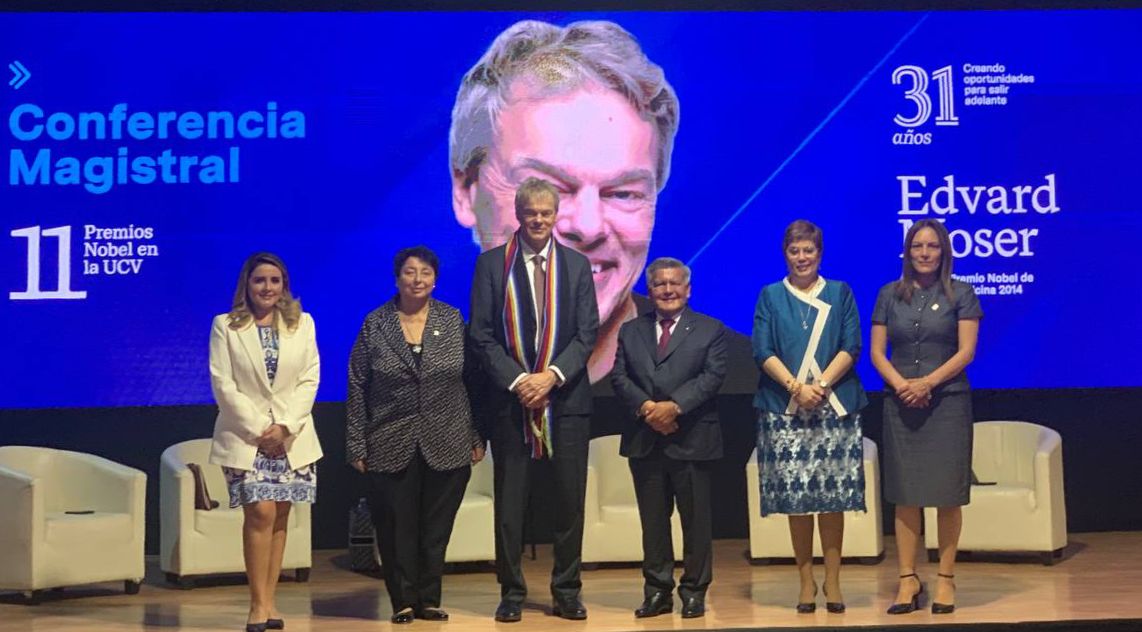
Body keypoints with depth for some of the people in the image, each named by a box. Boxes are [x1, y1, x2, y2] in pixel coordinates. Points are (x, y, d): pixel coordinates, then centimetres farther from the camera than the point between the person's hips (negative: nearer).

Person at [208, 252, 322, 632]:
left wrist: (285, 426, -9)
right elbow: (223, 384, -4)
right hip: (245, 436, -3)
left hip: (292, 437, 3)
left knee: (279, 518, 3)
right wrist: (258, 428, -11)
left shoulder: (302, 324, 8)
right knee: (261, 514, -13)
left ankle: (268, 602, 9)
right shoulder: (225, 326, 2)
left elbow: (310, 379, 3)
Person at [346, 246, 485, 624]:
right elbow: (357, 388, 1)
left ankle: (429, 600, 19)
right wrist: (357, 446, -3)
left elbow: (471, 380, 5)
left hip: (447, 446, 1)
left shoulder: (453, 320, 4)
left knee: (436, 529, 6)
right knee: (397, 529, 4)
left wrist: (477, 437, 2)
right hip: (391, 447, -1)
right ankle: (403, 602, 16)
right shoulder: (375, 324, 1)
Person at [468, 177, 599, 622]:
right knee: (510, 500, 3)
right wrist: (516, 380, -12)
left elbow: (588, 333, 2)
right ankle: (512, 591, 13)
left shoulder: (577, 265, 7)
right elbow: (481, 334, -1)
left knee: (570, 497, 5)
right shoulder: (492, 263, 2)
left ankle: (567, 591, 15)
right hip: (510, 397, -1)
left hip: (566, 397, 1)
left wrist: (551, 376, -12)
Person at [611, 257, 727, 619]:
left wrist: (674, 405, -18)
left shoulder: (710, 329, 6)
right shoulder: (630, 331, 14)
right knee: (653, 519, 6)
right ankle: (657, 591, 13)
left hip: (691, 439, -2)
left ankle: (694, 592, 9)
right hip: (644, 440, 3)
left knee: (696, 519, 1)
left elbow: (713, 376, -6)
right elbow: (619, 377, 4)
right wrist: (646, 407, -13)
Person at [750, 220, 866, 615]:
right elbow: (762, 352, 1)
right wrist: (795, 386, -12)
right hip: (785, 409, 0)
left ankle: (832, 581, 7)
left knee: (833, 496, -1)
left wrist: (821, 384, -11)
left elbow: (851, 347, 3)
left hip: (834, 406, 0)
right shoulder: (770, 297, 10)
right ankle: (806, 581, 9)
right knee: (795, 496, -1)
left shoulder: (840, 293, 11)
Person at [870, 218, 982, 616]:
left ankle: (945, 578, 8)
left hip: (947, 402, -2)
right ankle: (908, 579, 7)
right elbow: (877, 352, 5)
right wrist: (900, 384, -12)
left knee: (946, 493, -1)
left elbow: (966, 351, -4)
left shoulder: (961, 294, 3)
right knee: (905, 494, 2)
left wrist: (928, 382, -16)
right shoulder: (890, 295, 9)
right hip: (901, 404, 2)